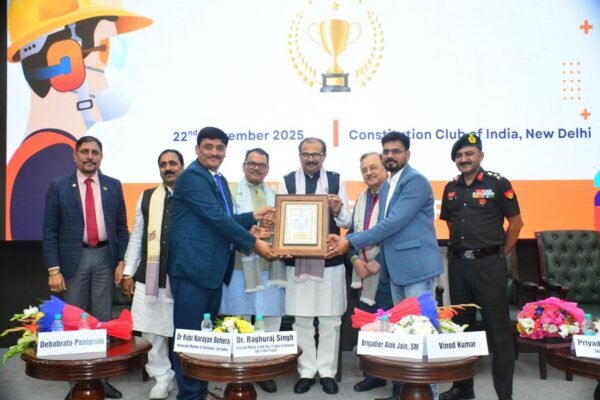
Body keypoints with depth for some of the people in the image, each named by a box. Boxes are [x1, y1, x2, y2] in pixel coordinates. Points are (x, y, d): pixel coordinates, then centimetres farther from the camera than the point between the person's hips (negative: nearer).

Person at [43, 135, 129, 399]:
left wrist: (121, 260, 1)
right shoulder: (58, 187, 0)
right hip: (73, 258, -1)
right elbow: (50, 231, -2)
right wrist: (53, 269, -8)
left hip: (105, 256, 2)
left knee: (103, 318, 7)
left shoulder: (113, 186, 5)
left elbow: (121, 227, 8)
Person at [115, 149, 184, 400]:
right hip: (151, 275, 3)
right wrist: (128, 272, 7)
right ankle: (162, 376, 24)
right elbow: (137, 237, 11)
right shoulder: (147, 197, 10)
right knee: (151, 329, 8)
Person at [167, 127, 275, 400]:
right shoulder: (192, 176, -12)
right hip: (192, 266, -9)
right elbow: (216, 218, -19)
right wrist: (253, 243, -14)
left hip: (213, 267, 9)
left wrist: (253, 217, 8)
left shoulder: (220, 180, 16)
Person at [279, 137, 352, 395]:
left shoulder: (336, 180, 3)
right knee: (301, 319, 9)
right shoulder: (287, 181, 3)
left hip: (330, 259, 0)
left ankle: (327, 371, 23)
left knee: (330, 319, 8)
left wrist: (338, 211, -21)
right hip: (298, 260, 1)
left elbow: (346, 221, 1)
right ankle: (306, 371, 23)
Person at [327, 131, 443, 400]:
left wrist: (351, 242, -17)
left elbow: (394, 223, -20)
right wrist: (347, 240, 4)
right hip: (396, 268, 9)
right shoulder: (386, 187, 16)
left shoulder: (416, 181, -12)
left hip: (417, 266, -9)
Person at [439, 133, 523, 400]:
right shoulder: (451, 188, 8)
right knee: (461, 325, 14)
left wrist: (501, 254, -1)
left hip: (488, 263, -5)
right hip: (458, 264, 5)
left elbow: (516, 222, -2)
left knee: (497, 328, 2)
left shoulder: (498, 184, -6)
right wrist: (459, 247, 12)